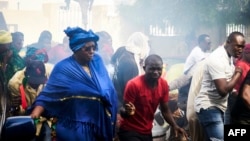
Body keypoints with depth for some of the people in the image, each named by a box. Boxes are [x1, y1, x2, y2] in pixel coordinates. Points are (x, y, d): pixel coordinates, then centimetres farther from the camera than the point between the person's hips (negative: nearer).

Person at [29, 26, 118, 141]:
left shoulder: (97, 61, 4)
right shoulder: (63, 68, -9)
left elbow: (109, 90, 7)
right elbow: (46, 96, -11)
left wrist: (114, 116, 0)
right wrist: (34, 115, -27)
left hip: (100, 125, 5)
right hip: (75, 129, -4)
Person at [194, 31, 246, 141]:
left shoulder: (228, 56, 9)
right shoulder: (217, 59, -21)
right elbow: (223, 90, -26)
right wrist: (238, 73, -15)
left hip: (218, 106, 10)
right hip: (208, 107, -10)